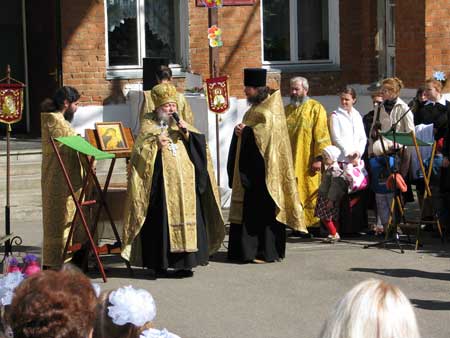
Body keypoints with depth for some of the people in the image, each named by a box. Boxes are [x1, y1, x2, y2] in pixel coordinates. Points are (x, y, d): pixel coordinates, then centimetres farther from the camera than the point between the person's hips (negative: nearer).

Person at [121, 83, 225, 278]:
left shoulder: (182, 125, 18)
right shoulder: (149, 127, 6)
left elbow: (201, 144, 8)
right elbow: (138, 154, -2)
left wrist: (186, 132, -6)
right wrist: (155, 144, -16)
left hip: (185, 184, 4)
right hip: (161, 184, -4)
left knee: (185, 217, -1)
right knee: (162, 220, -6)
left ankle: (183, 263, 3)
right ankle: (159, 263, 0)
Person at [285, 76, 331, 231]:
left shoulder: (315, 108, -1)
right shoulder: (287, 110, 17)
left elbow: (321, 134, -8)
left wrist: (319, 158, -17)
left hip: (307, 160, -5)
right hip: (289, 162, 5)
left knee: (310, 191, -4)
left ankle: (313, 224, 1)